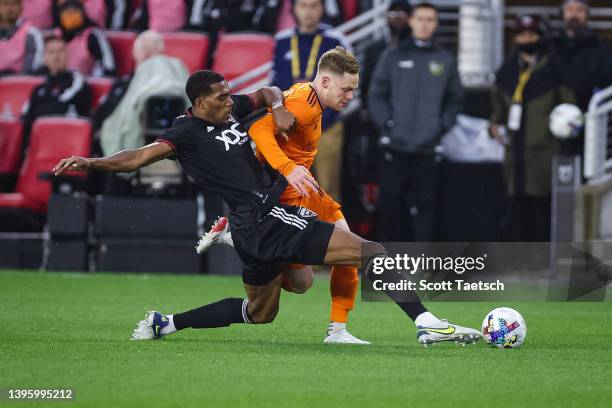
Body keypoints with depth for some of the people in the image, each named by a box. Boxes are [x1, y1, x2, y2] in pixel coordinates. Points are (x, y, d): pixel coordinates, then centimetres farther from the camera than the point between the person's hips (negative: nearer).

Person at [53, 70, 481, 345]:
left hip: (257, 223, 10)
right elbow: (140, 157, -17)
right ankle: (428, 324, -20)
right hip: (266, 221, -10)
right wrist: (92, 163, -31)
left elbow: (267, 92, 24)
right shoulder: (189, 133, -11)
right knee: (372, 252, -13)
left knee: (258, 312, 29)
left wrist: (277, 105, 0)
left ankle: (165, 323, 30)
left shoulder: (230, 110, 12)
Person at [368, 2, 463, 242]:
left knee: (424, 206, 0)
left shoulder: (445, 60, 10)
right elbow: (376, 95, 5)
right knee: (390, 203, -2)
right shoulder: (393, 57, 5)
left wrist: (443, 126, 0)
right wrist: (387, 123, -7)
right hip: (395, 147, -1)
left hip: (428, 149, 1)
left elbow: (454, 99, 14)